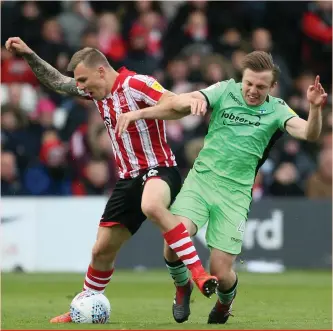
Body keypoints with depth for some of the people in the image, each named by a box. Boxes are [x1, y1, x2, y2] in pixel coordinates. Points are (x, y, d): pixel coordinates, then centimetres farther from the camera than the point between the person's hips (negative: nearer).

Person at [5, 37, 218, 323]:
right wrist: (27, 54, 12)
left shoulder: (135, 84, -17)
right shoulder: (97, 90, 7)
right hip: (129, 179, 8)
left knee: (151, 207, -43)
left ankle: (199, 275, -41)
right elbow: (56, 82, 21)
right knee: (102, 250, 12)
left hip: (159, 170, -8)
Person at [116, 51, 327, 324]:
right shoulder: (225, 91, -1)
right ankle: (182, 286, 7)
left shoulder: (276, 110, -1)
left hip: (235, 193, 0)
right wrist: (139, 113, -21)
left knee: (220, 273, -7)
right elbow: (180, 104, -9)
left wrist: (315, 108, -37)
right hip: (201, 178, 0)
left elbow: (309, 134, -16)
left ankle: (225, 302, 33)